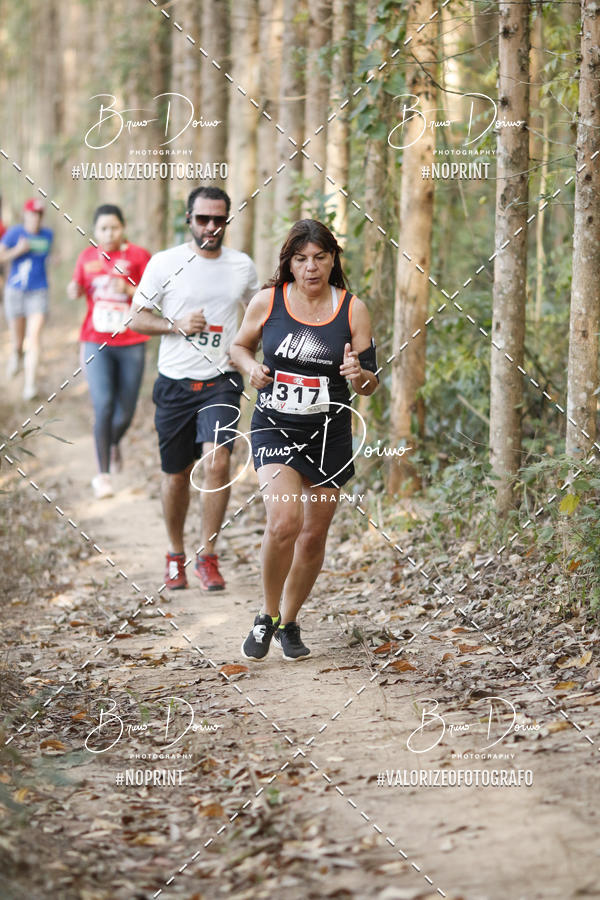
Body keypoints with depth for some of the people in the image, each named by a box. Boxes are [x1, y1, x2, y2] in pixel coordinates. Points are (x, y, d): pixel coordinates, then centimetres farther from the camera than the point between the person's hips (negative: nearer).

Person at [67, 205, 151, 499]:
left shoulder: (138, 256, -1)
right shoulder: (88, 257, 6)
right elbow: (76, 290, 20)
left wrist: (129, 289, -20)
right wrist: (74, 289, -3)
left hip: (130, 345, 0)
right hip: (96, 344, 0)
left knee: (125, 412, 4)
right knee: (103, 406, -13)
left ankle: (114, 444, 40)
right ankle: (102, 474, -5)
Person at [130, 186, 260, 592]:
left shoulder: (243, 266, 5)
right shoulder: (166, 263, -1)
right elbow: (138, 317, 2)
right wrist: (176, 324, -14)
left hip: (222, 382, 0)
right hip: (175, 382, 0)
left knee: (217, 462, -19)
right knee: (176, 474, 8)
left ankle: (208, 556, -7)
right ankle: (176, 555, 29)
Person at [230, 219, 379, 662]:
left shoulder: (352, 309, -3)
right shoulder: (268, 301, -4)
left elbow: (371, 384, 2)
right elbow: (239, 346, 13)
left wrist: (357, 375, -21)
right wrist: (252, 368, -9)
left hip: (330, 433, 2)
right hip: (275, 427, -2)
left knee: (314, 536, 9)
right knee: (284, 522, -21)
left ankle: (290, 623, 30)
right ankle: (268, 616, 2)